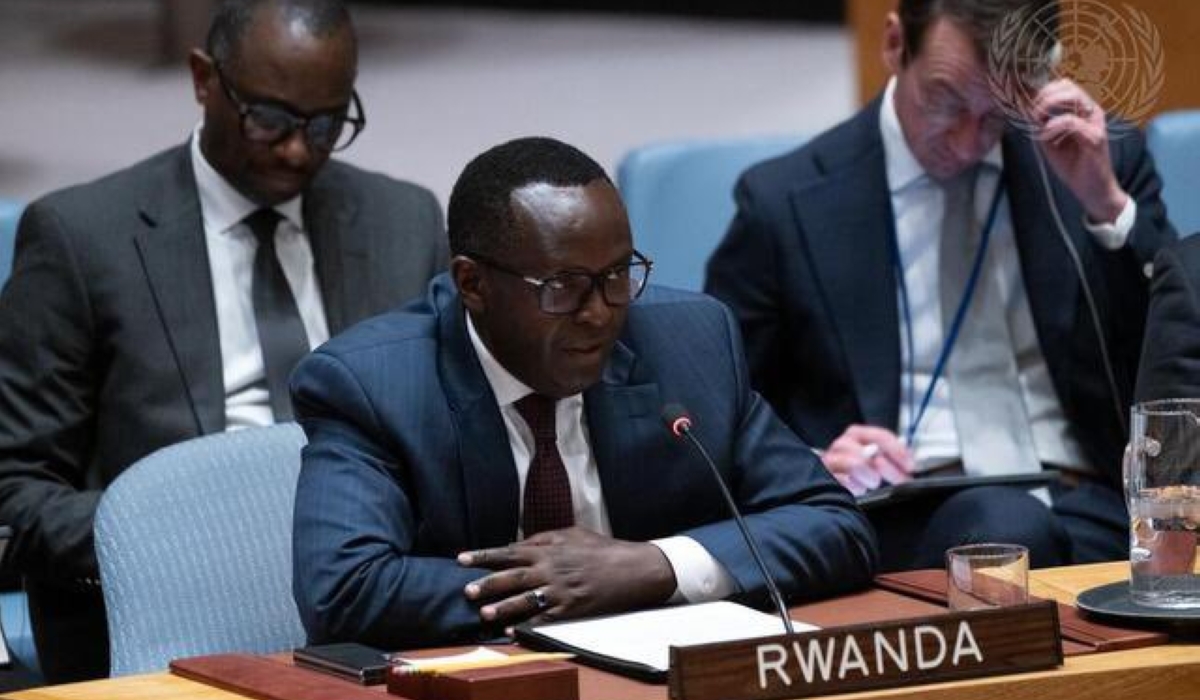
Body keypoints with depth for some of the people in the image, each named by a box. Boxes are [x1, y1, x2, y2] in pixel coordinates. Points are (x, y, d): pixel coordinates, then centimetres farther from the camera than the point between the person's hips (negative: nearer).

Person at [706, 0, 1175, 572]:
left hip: (1089, 509, 3)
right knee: (1007, 527, -37)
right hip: (903, 522, -2)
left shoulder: (1103, 159, 12)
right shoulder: (786, 203, 5)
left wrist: (1108, 205, -4)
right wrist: (812, 467, -12)